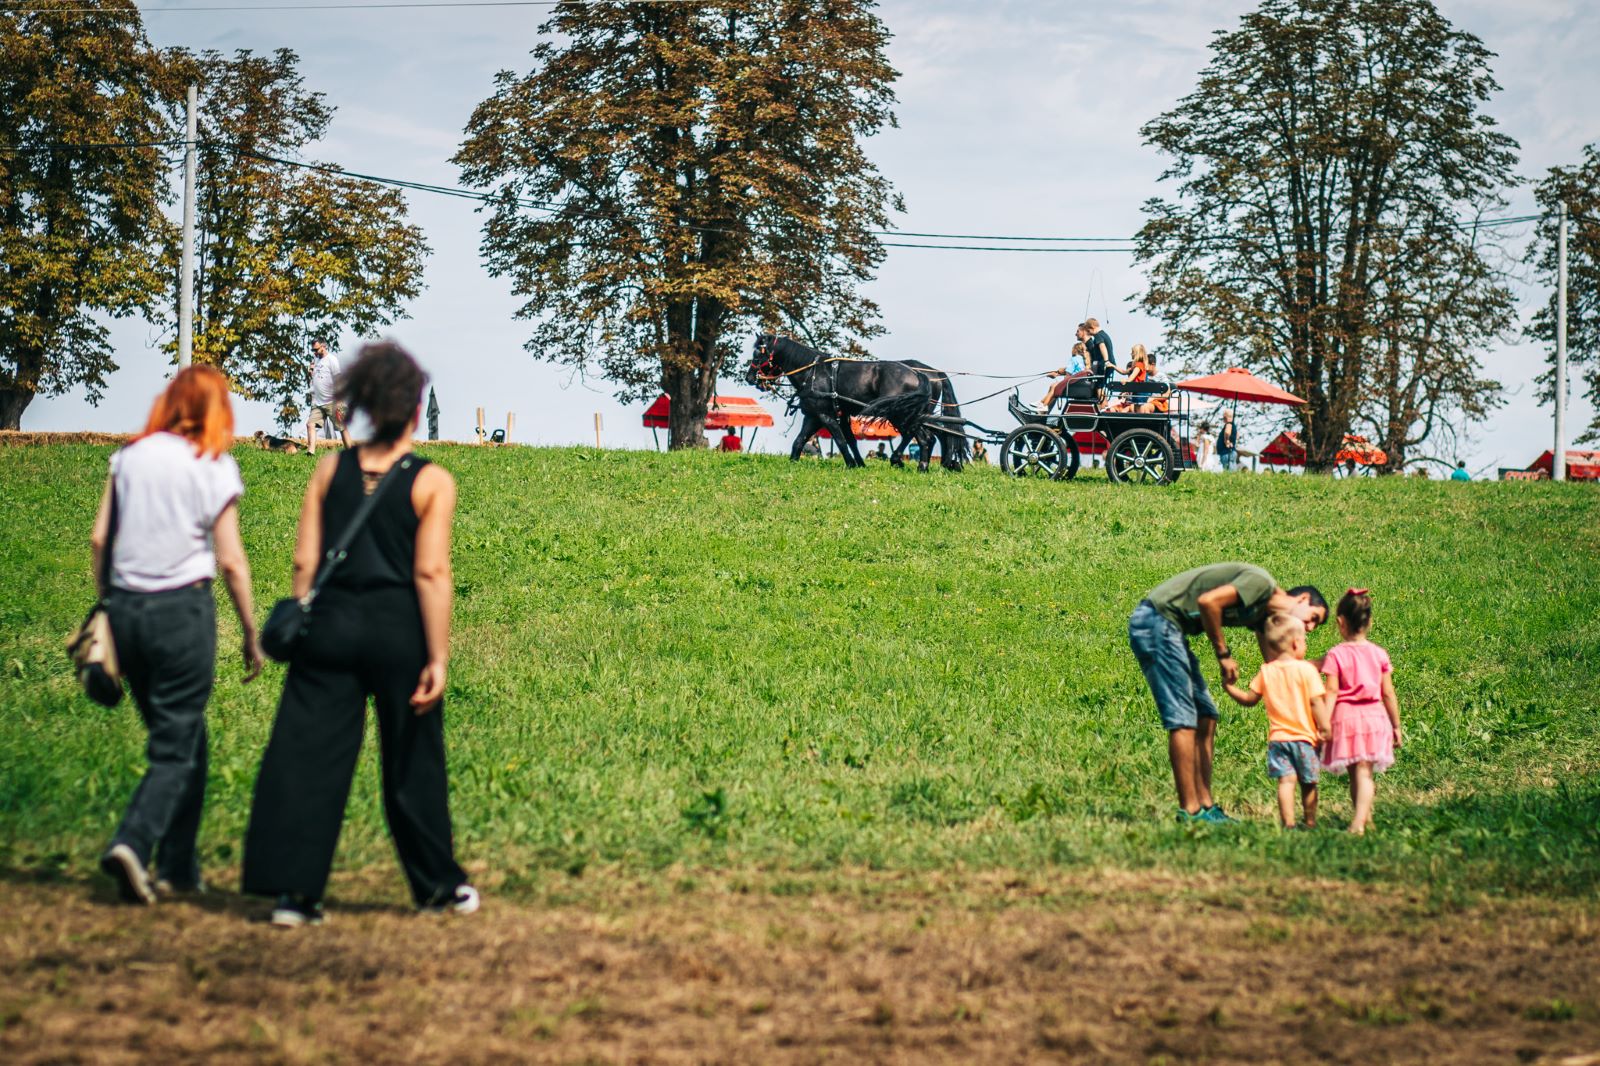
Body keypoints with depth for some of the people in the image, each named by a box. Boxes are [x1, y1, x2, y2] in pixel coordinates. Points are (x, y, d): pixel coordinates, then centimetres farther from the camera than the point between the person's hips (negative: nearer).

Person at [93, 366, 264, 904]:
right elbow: (230, 561, -5)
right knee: (176, 745, 2)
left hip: (126, 608, 5)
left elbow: (100, 538, 5)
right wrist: (251, 634, 3)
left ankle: (179, 867, 19)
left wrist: (107, 605, 15)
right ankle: (132, 843, -20)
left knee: (182, 738, 17)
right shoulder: (214, 468, -5)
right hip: (184, 609, -5)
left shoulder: (131, 456, 5)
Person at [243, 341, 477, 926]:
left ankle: (293, 890, -3)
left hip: (332, 622, 2)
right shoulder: (432, 482, -5)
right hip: (398, 629, -2)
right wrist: (438, 658, -10)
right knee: (412, 763, 10)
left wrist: (301, 629, 10)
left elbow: (305, 561, 2)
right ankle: (439, 885, 23)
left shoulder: (331, 470, 5)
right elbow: (431, 572, -11)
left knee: (309, 754, 2)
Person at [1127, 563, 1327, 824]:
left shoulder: (1263, 616, 17)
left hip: (1168, 628, 10)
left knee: (1205, 717, 10)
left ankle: (1205, 804, 10)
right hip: (1156, 620, -10)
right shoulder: (1261, 583, -12)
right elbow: (1208, 601, -22)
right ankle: (1190, 810, -6)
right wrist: (1223, 653, -12)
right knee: (1183, 720, -9)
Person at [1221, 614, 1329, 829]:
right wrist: (1324, 728, -7)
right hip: (1304, 737, -2)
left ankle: (1288, 822, -15)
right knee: (1308, 783, 12)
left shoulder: (1266, 672, 3)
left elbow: (1249, 699, 11)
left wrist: (1230, 688, 24)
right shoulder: (1307, 670, -7)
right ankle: (1310, 822, 20)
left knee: (1286, 781, -5)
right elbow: (1316, 702, -11)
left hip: (1278, 737, 2)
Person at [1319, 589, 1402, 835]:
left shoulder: (1335, 655, -4)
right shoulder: (1379, 654, 5)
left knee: (1356, 773, 11)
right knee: (1364, 773, -2)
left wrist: (1324, 722, -10)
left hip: (1345, 717, -2)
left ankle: (1362, 819, 18)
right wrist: (1396, 726, 14)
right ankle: (1360, 820, -16)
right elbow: (1388, 694, 7)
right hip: (1374, 717, 2)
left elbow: (1331, 692, -10)